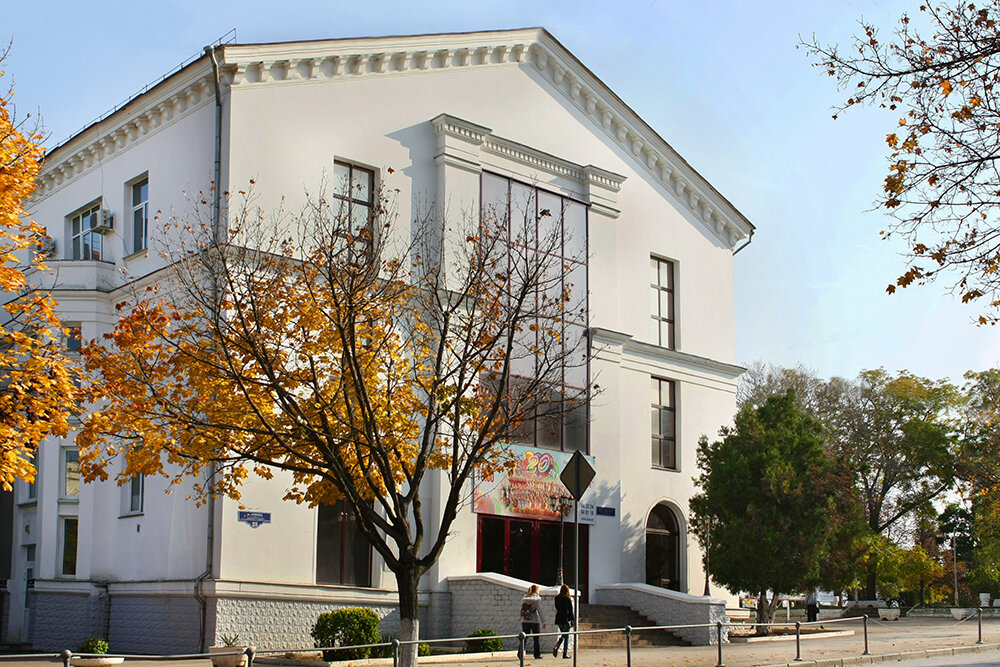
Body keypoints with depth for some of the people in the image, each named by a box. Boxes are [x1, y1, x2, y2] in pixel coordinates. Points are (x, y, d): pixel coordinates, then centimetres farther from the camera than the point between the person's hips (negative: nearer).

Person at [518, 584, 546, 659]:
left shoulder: (524, 598, 8)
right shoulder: (537, 599, -6)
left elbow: (522, 610, 11)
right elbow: (540, 611, -10)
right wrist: (543, 621, -7)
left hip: (525, 621, 4)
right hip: (534, 621, -4)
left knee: (524, 638, 5)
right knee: (536, 638, 8)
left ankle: (520, 653, -8)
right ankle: (537, 655, 11)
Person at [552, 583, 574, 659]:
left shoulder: (556, 598, 3)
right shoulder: (568, 599, -10)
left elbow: (556, 609, 11)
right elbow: (570, 611, -7)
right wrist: (572, 620, -1)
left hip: (558, 620, 5)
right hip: (566, 620, -5)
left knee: (563, 635, 19)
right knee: (566, 636, 5)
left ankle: (556, 647, -5)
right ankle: (565, 654, 4)